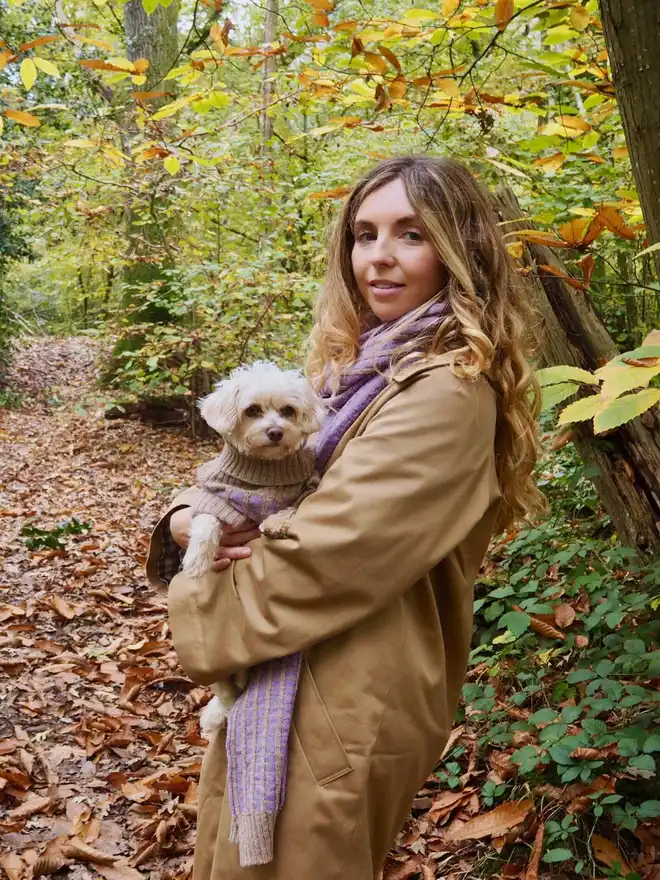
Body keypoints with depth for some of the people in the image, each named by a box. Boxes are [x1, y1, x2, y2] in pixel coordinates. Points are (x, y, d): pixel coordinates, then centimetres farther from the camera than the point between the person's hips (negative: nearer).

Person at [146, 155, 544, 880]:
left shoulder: (445, 393, -21)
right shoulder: (362, 363, 9)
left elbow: (324, 555, -26)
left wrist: (199, 615, -10)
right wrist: (186, 520, -9)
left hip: (341, 709, -9)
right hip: (280, 686, 9)